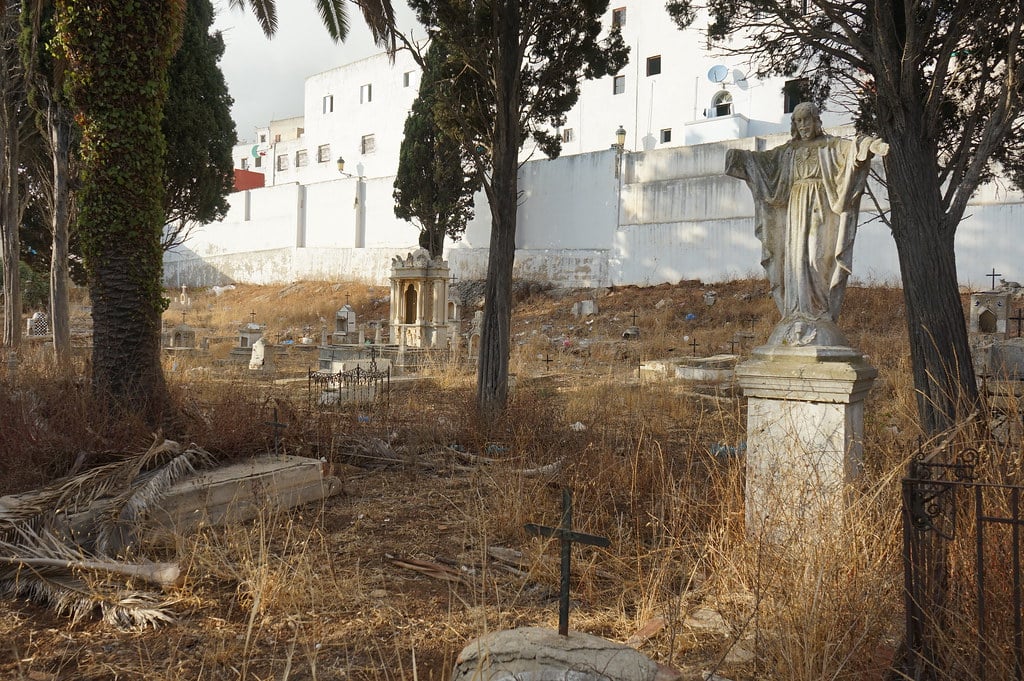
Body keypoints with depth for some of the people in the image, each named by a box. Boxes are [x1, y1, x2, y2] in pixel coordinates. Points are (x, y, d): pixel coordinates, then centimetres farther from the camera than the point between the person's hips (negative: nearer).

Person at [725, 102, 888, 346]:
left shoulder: (831, 145, 5)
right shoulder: (789, 150, 16)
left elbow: (852, 147, -11)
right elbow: (762, 159, 11)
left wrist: (869, 145, -32)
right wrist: (739, 156, -4)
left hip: (821, 209, -4)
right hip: (796, 209, 4)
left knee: (819, 259, -9)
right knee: (796, 259, -1)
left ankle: (820, 314, -8)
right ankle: (799, 314, 0)